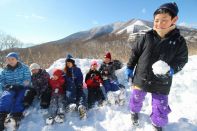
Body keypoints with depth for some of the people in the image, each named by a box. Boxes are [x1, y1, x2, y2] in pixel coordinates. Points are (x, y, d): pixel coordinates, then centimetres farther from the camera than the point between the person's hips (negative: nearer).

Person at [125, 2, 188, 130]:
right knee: (136, 98, 21)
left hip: (161, 83, 0)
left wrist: (171, 70, -20)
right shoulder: (147, 37, -9)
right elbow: (135, 52, 0)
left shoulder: (179, 41, -9)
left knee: (161, 108, 10)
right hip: (141, 77, 1)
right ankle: (135, 111, 54)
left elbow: (181, 60, 0)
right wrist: (129, 67, 1)